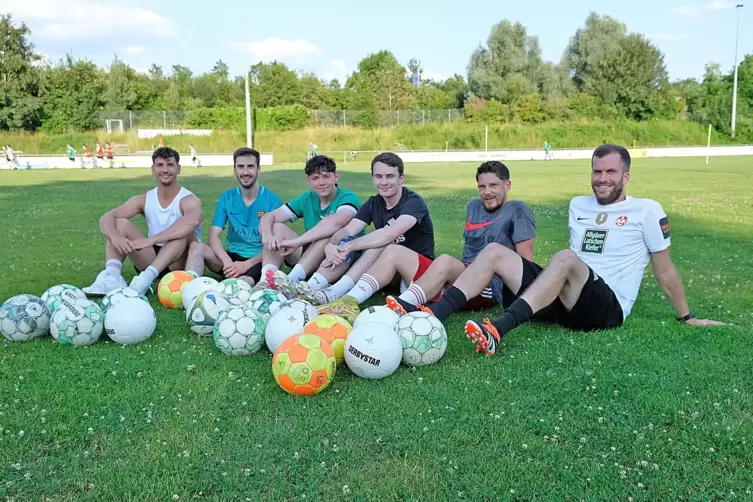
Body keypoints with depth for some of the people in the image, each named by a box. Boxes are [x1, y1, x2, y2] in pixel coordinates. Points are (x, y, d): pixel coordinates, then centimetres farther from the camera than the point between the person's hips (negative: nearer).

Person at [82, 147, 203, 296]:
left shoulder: (189, 200, -12)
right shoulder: (144, 200, 3)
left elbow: (193, 221, -38)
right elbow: (106, 218, -9)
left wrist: (151, 240, -45)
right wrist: (115, 237, -33)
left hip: (183, 262, -4)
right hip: (153, 260, 5)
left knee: (184, 230, -32)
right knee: (120, 223, -10)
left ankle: (146, 278, -45)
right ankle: (112, 276, -33)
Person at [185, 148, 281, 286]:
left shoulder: (272, 200, -5)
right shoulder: (227, 198, 5)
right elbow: (213, 236, -4)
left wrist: (247, 264, -24)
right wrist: (227, 261, -25)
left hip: (259, 260, -4)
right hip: (232, 257, 4)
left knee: (243, 284, -41)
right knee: (196, 246, -25)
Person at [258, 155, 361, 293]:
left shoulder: (348, 198, -13)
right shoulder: (306, 200, 4)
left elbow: (337, 221, -36)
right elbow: (269, 217, 0)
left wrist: (296, 242, -41)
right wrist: (267, 236, -25)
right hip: (311, 264, 5)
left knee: (330, 233, -33)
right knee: (276, 227, -9)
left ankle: (291, 281, -39)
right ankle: (265, 282, -30)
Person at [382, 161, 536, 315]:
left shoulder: (517, 210, 0)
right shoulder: (474, 206, 21)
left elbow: (526, 261, -6)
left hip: (490, 287, -7)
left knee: (445, 261, -39)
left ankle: (402, 308, -52)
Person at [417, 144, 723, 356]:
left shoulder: (646, 210, 4)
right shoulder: (578, 205, 19)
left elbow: (664, 271, 9)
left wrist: (687, 318, 14)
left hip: (607, 307, -5)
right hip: (565, 300, 6)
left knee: (565, 258, -37)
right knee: (496, 253, -13)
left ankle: (495, 332, -53)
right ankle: (432, 317, -32)